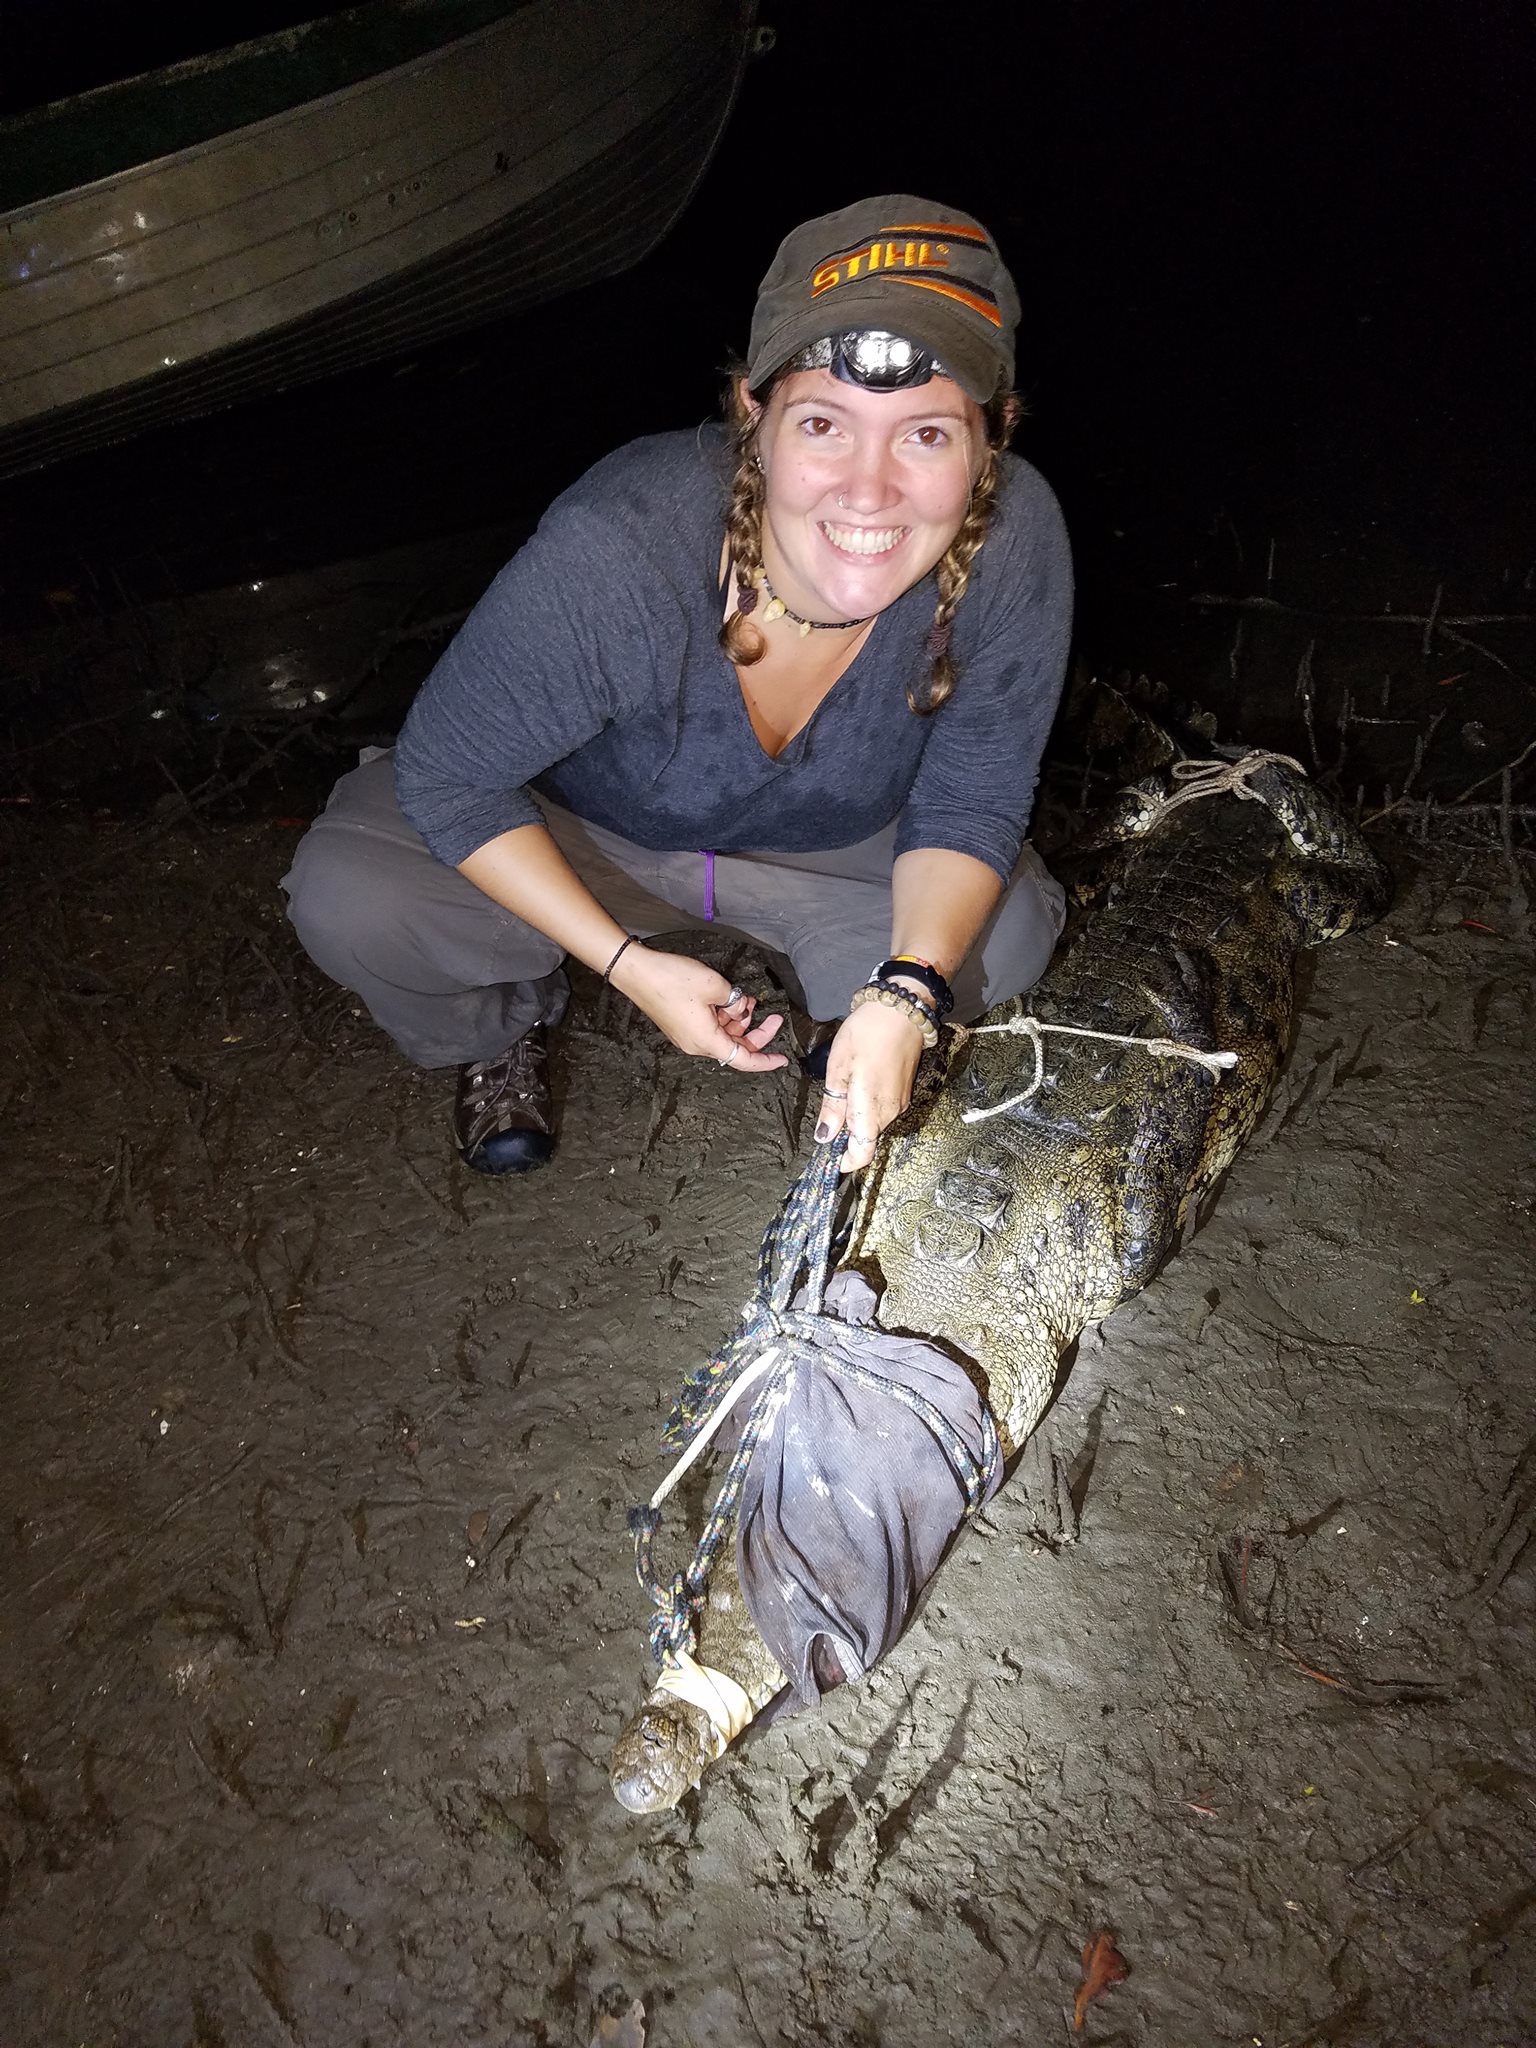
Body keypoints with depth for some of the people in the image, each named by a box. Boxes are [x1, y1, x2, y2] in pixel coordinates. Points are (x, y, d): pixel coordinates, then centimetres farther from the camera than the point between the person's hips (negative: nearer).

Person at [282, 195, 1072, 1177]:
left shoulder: (1014, 542, -30)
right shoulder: (613, 553, -38)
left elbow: (969, 807, -17)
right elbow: (447, 774, -24)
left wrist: (905, 995, -35)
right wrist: (630, 963, -29)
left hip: (833, 840, 2)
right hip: (582, 828, -2)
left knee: (1008, 930, -21)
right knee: (344, 900, -24)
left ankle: (853, 1000, 16)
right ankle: (509, 1020, 13)